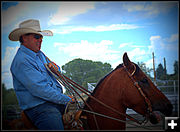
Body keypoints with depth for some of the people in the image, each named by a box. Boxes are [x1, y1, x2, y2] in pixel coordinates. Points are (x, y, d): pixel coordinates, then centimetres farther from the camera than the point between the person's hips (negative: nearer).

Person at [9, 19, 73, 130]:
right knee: (55, 125, -30)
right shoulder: (21, 61, -14)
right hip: (38, 107, -9)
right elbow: (39, 89, -21)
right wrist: (66, 100, -18)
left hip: (57, 99, 9)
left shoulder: (39, 54, 14)